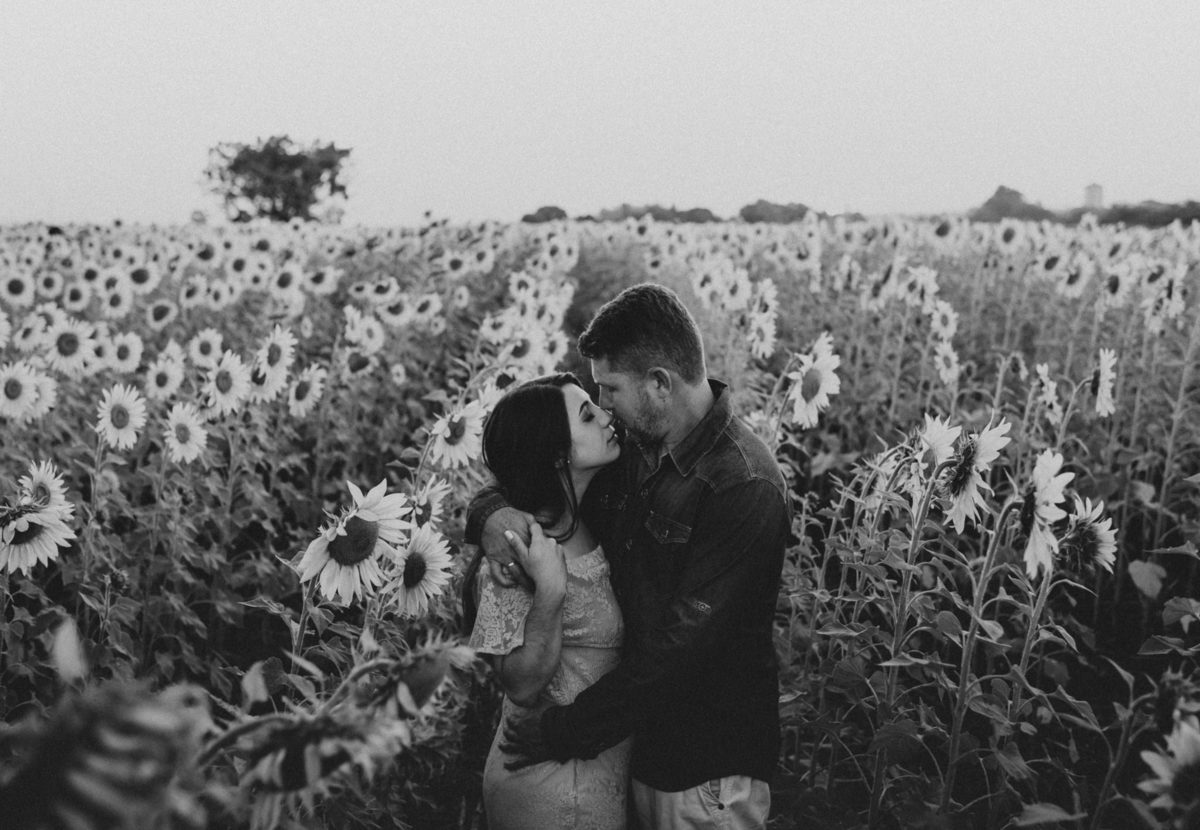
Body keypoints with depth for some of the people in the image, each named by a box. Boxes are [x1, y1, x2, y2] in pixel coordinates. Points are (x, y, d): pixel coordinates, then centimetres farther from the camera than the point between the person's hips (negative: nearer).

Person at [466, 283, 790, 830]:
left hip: (709, 770, -7)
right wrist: (492, 512, -12)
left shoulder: (744, 490, -24)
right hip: (640, 741, 7)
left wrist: (567, 732, -21)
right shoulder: (636, 449, 1)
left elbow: (682, 645, -26)